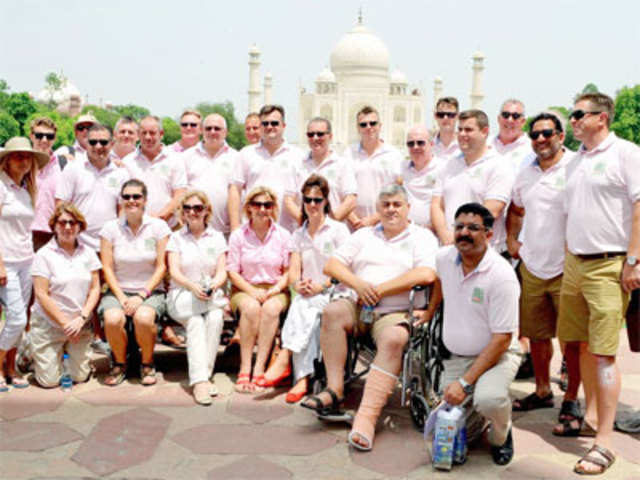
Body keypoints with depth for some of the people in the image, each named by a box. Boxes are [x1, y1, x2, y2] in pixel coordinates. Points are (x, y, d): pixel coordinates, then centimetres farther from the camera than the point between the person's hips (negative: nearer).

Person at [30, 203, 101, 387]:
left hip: (80, 324, 3)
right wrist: (65, 323, -14)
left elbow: (95, 289, 2)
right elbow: (41, 295, -12)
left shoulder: (88, 253, 3)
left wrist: (82, 318, -12)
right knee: (49, 381, -2)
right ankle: (35, 353, 27)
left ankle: (69, 350, 29)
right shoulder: (44, 255, -9)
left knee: (81, 377, 1)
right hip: (48, 325, -3)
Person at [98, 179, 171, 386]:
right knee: (112, 319, -30)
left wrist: (142, 295, -12)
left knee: (144, 317, -33)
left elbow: (161, 267, -1)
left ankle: (147, 364, -4)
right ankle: (119, 363, -1)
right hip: (118, 291, 1)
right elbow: (107, 268, 1)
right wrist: (121, 298, -11)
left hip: (150, 291, -1)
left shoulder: (158, 226, 2)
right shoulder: (110, 228, 5)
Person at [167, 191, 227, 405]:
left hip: (211, 295, 1)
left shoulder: (217, 237, 14)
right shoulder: (176, 238, 11)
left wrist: (212, 286, -20)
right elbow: (174, 272, -3)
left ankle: (201, 377, -31)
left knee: (215, 318, -33)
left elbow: (222, 273, 4)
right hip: (182, 295, -1)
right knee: (195, 321, -34)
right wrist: (193, 287, -23)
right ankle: (201, 379, -39)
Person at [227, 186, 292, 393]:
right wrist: (252, 291, -13)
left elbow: (289, 271, 6)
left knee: (271, 308, -34)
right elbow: (232, 271, 2)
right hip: (244, 289, 0)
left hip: (275, 290, 0)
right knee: (251, 307, -34)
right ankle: (244, 368, -29)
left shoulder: (283, 235, 6)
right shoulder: (238, 235, 5)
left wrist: (274, 290, -13)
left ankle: (259, 368, -31)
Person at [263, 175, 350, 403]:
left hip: (333, 293, -3)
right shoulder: (299, 234, 18)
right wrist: (298, 284, -15)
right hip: (306, 296, 3)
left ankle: (284, 358, -41)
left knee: (304, 304, -35)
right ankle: (302, 378, -42)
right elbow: (293, 271, 9)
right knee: (306, 314, -32)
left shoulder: (338, 229, 4)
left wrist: (321, 286, -18)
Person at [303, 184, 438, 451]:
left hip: (396, 312, -4)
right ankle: (335, 391, -28)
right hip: (359, 306, 4)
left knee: (394, 339, -35)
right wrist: (357, 284, -7)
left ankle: (366, 417, -41)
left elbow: (426, 274, -10)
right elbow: (332, 265, 13)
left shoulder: (422, 237, 9)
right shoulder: (365, 235, 23)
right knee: (332, 311, -28)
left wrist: (380, 290, -10)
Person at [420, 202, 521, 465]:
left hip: (498, 354, -5)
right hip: (456, 356, 5)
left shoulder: (502, 275, -22)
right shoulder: (444, 257, -4)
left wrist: (465, 382, -26)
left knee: (489, 400, -35)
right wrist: (429, 313, 31)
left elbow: (502, 338, -23)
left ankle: (501, 437, 0)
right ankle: (476, 420, 28)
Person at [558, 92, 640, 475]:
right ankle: (591, 416, 29)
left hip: (609, 266, -7)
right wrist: (568, 256, 16)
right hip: (575, 264, 7)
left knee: (603, 353, -9)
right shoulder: (578, 159, 17)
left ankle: (605, 442, -4)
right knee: (583, 346, 13)